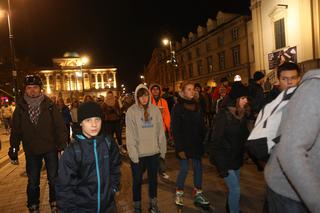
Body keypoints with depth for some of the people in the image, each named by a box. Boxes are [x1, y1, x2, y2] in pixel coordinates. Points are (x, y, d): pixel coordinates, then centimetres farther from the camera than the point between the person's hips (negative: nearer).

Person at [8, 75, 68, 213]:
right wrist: (13, 148, 3)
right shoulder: (20, 107, -2)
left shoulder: (50, 105, -8)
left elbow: (60, 126, -8)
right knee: (32, 182, 16)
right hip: (31, 151, 2)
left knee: (54, 179, 11)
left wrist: (62, 144, -13)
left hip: (50, 149, -1)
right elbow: (16, 130, 4)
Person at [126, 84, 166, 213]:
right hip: (138, 154, -3)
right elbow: (130, 135, -12)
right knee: (137, 181, 13)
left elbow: (160, 131, 1)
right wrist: (133, 154, -16)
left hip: (154, 152, 3)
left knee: (153, 179, 19)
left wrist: (162, 149, 1)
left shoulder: (155, 109, -2)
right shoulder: (131, 111, -10)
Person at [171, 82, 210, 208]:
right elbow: (175, 130, -11)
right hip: (184, 144, -5)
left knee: (198, 168, 8)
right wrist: (179, 148, -15)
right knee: (184, 169, 2)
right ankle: (179, 193, 23)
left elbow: (202, 126, 8)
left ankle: (198, 194, 23)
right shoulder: (178, 107, -9)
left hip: (196, 144, 5)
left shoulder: (197, 106, 7)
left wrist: (203, 142, 2)